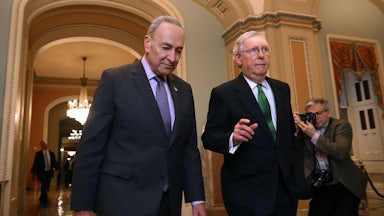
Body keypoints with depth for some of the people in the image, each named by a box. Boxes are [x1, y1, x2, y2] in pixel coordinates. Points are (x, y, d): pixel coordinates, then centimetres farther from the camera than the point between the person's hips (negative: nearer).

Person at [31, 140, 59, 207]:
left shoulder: (51, 153, 10)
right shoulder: (38, 154, 1)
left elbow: (54, 162, 9)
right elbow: (35, 163, -1)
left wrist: (56, 167, -11)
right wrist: (34, 172, -8)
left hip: (49, 172, 4)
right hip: (42, 172, -4)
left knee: (46, 187, 12)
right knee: (44, 187, -8)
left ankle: (42, 199, 32)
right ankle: (44, 202, 4)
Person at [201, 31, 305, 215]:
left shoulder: (282, 89, 8)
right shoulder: (223, 93, -10)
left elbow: (292, 131, 14)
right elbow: (209, 137, -13)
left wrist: (297, 170, 10)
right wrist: (233, 138, -31)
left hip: (287, 185, 6)